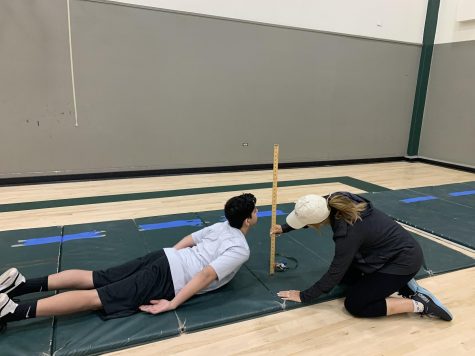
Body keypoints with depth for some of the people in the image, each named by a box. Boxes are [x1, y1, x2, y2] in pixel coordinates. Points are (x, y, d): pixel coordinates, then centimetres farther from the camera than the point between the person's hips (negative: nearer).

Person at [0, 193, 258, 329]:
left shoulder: (222, 226, 16)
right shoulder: (240, 250, -9)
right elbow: (206, 275, -20)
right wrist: (172, 303, -18)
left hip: (164, 257, 8)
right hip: (167, 279, -8)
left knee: (93, 279, 9)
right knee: (96, 298, -10)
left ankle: (22, 284, 8)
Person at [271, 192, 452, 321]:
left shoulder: (348, 232, -33)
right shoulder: (334, 201, -15)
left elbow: (335, 272, -23)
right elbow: (309, 214, 7)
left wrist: (304, 296, -13)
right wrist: (284, 228, 11)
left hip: (404, 259, -8)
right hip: (393, 250, 9)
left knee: (354, 305, -7)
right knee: (346, 276, 15)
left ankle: (420, 303, -3)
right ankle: (400, 283, 13)